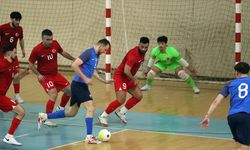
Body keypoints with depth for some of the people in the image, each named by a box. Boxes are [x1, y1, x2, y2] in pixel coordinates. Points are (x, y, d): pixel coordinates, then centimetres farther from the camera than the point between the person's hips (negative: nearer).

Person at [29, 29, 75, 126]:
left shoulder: (55, 44, -8)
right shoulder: (37, 50, -21)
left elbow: (62, 53, 13)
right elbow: (31, 63, -10)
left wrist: (73, 59, 11)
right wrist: (38, 74, -21)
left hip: (55, 74, 6)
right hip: (44, 76, -6)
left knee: (69, 90, 7)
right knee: (54, 94, -23)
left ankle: (61, 109, 34)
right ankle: (46, 119, -11)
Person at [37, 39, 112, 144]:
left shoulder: (96, 56, 13)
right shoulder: (89, 53, -15)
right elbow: (74, 65, -23)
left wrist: (104, 81, 23)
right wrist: (85, 78, -24)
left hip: (82, 86, 10)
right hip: (78, 84, -10)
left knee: (72, 113, 16)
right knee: (90, 108, -15)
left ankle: (44, 116, 26)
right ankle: (89, 137, -15)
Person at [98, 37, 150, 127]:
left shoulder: (142, 52, 2)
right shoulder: (134, 54, -27)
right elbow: (126, 71, -33)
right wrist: (134, 79, -18)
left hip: (128, 78, 9)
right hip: (120, 76, -9)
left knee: (138, 96, 5)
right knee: (121, 100, -19)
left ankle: (121, 113, 13)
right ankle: (103, 117, -8)